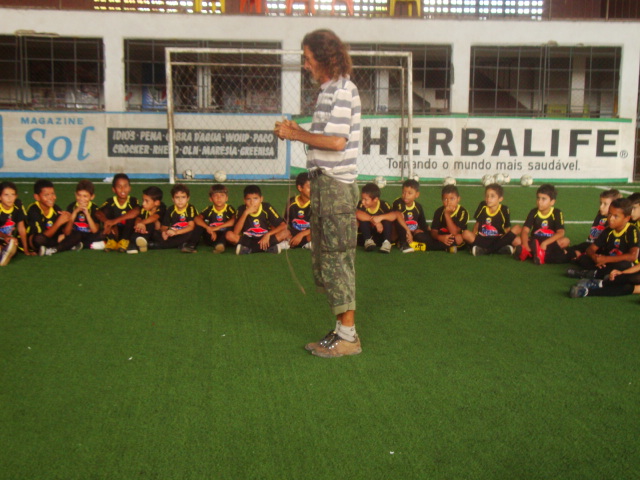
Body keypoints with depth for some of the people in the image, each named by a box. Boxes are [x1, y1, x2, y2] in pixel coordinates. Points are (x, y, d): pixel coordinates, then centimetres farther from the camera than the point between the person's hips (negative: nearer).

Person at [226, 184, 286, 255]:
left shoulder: (267, 208, -10)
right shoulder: (241, 210, -9)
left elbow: (284, 225, -13)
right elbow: (236, 233, -20)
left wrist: (268, 234, -25)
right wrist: (245, 213, -28)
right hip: (248, 240, 0)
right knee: (229, 235, -26)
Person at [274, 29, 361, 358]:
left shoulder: (341, 91, -13)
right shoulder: (331, 90, 17)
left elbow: (337, 141, -21)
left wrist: (295, 134, -11)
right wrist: (298, 133, 7)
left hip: (335, 185, -10)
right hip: (325, 183, 10)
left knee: (336, 260, -4)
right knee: (325, 261, 14)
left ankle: (348, 336, 5)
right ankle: (341, 330, 23)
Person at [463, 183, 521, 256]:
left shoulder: (504, 210, -5)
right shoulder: (482, 206, -2)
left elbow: (507, 229, 1)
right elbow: (477, 223, 7)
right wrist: (473, 236, -5)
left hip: (498, 240, 0)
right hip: (482, 240, 0)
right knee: (465, 233, -27)